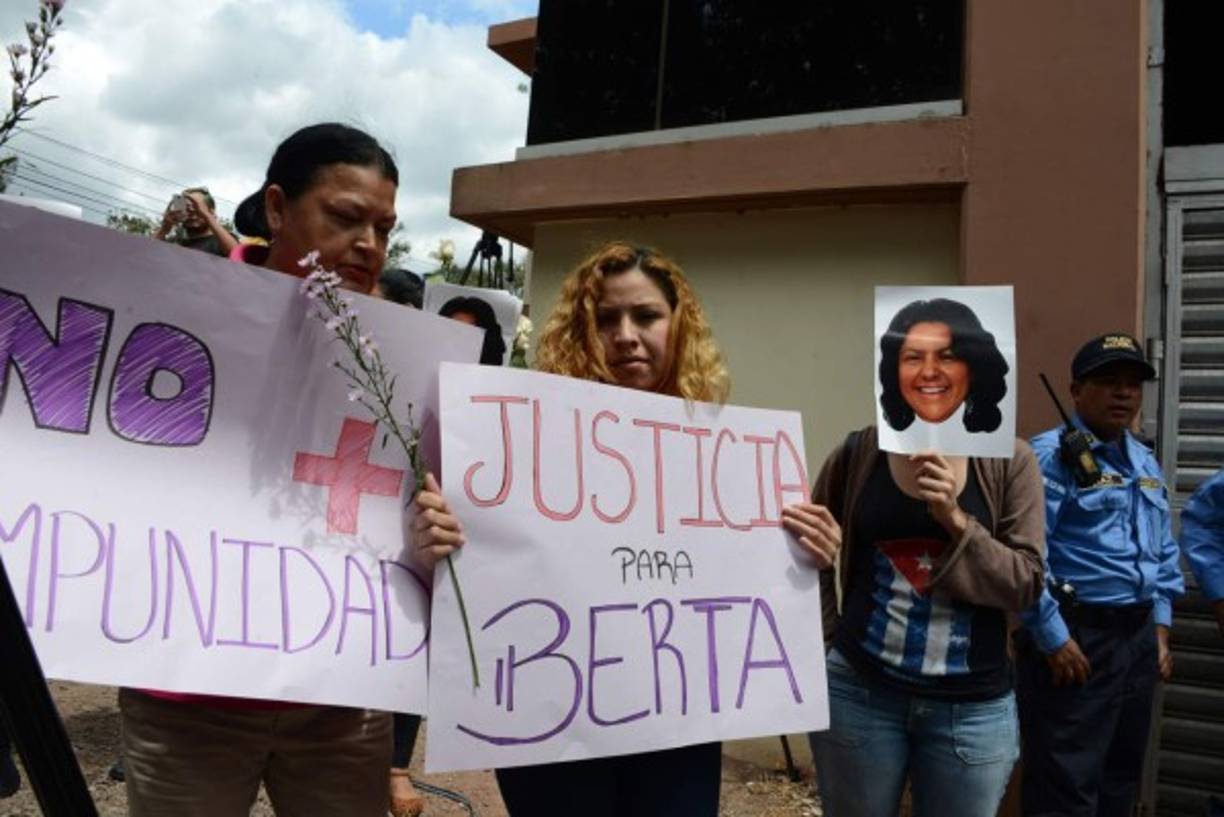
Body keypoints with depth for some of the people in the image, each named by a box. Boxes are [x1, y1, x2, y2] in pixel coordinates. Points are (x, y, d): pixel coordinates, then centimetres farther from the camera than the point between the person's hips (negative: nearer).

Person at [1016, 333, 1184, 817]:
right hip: (1075, 636, -8)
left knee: (1122, 776, 20)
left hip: (1138, 637, 9)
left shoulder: (1145, 463, 14)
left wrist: (1160, 624, 15)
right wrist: (1051, 636, -18)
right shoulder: (1049, 456, -14)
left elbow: (1163, 553, 22)